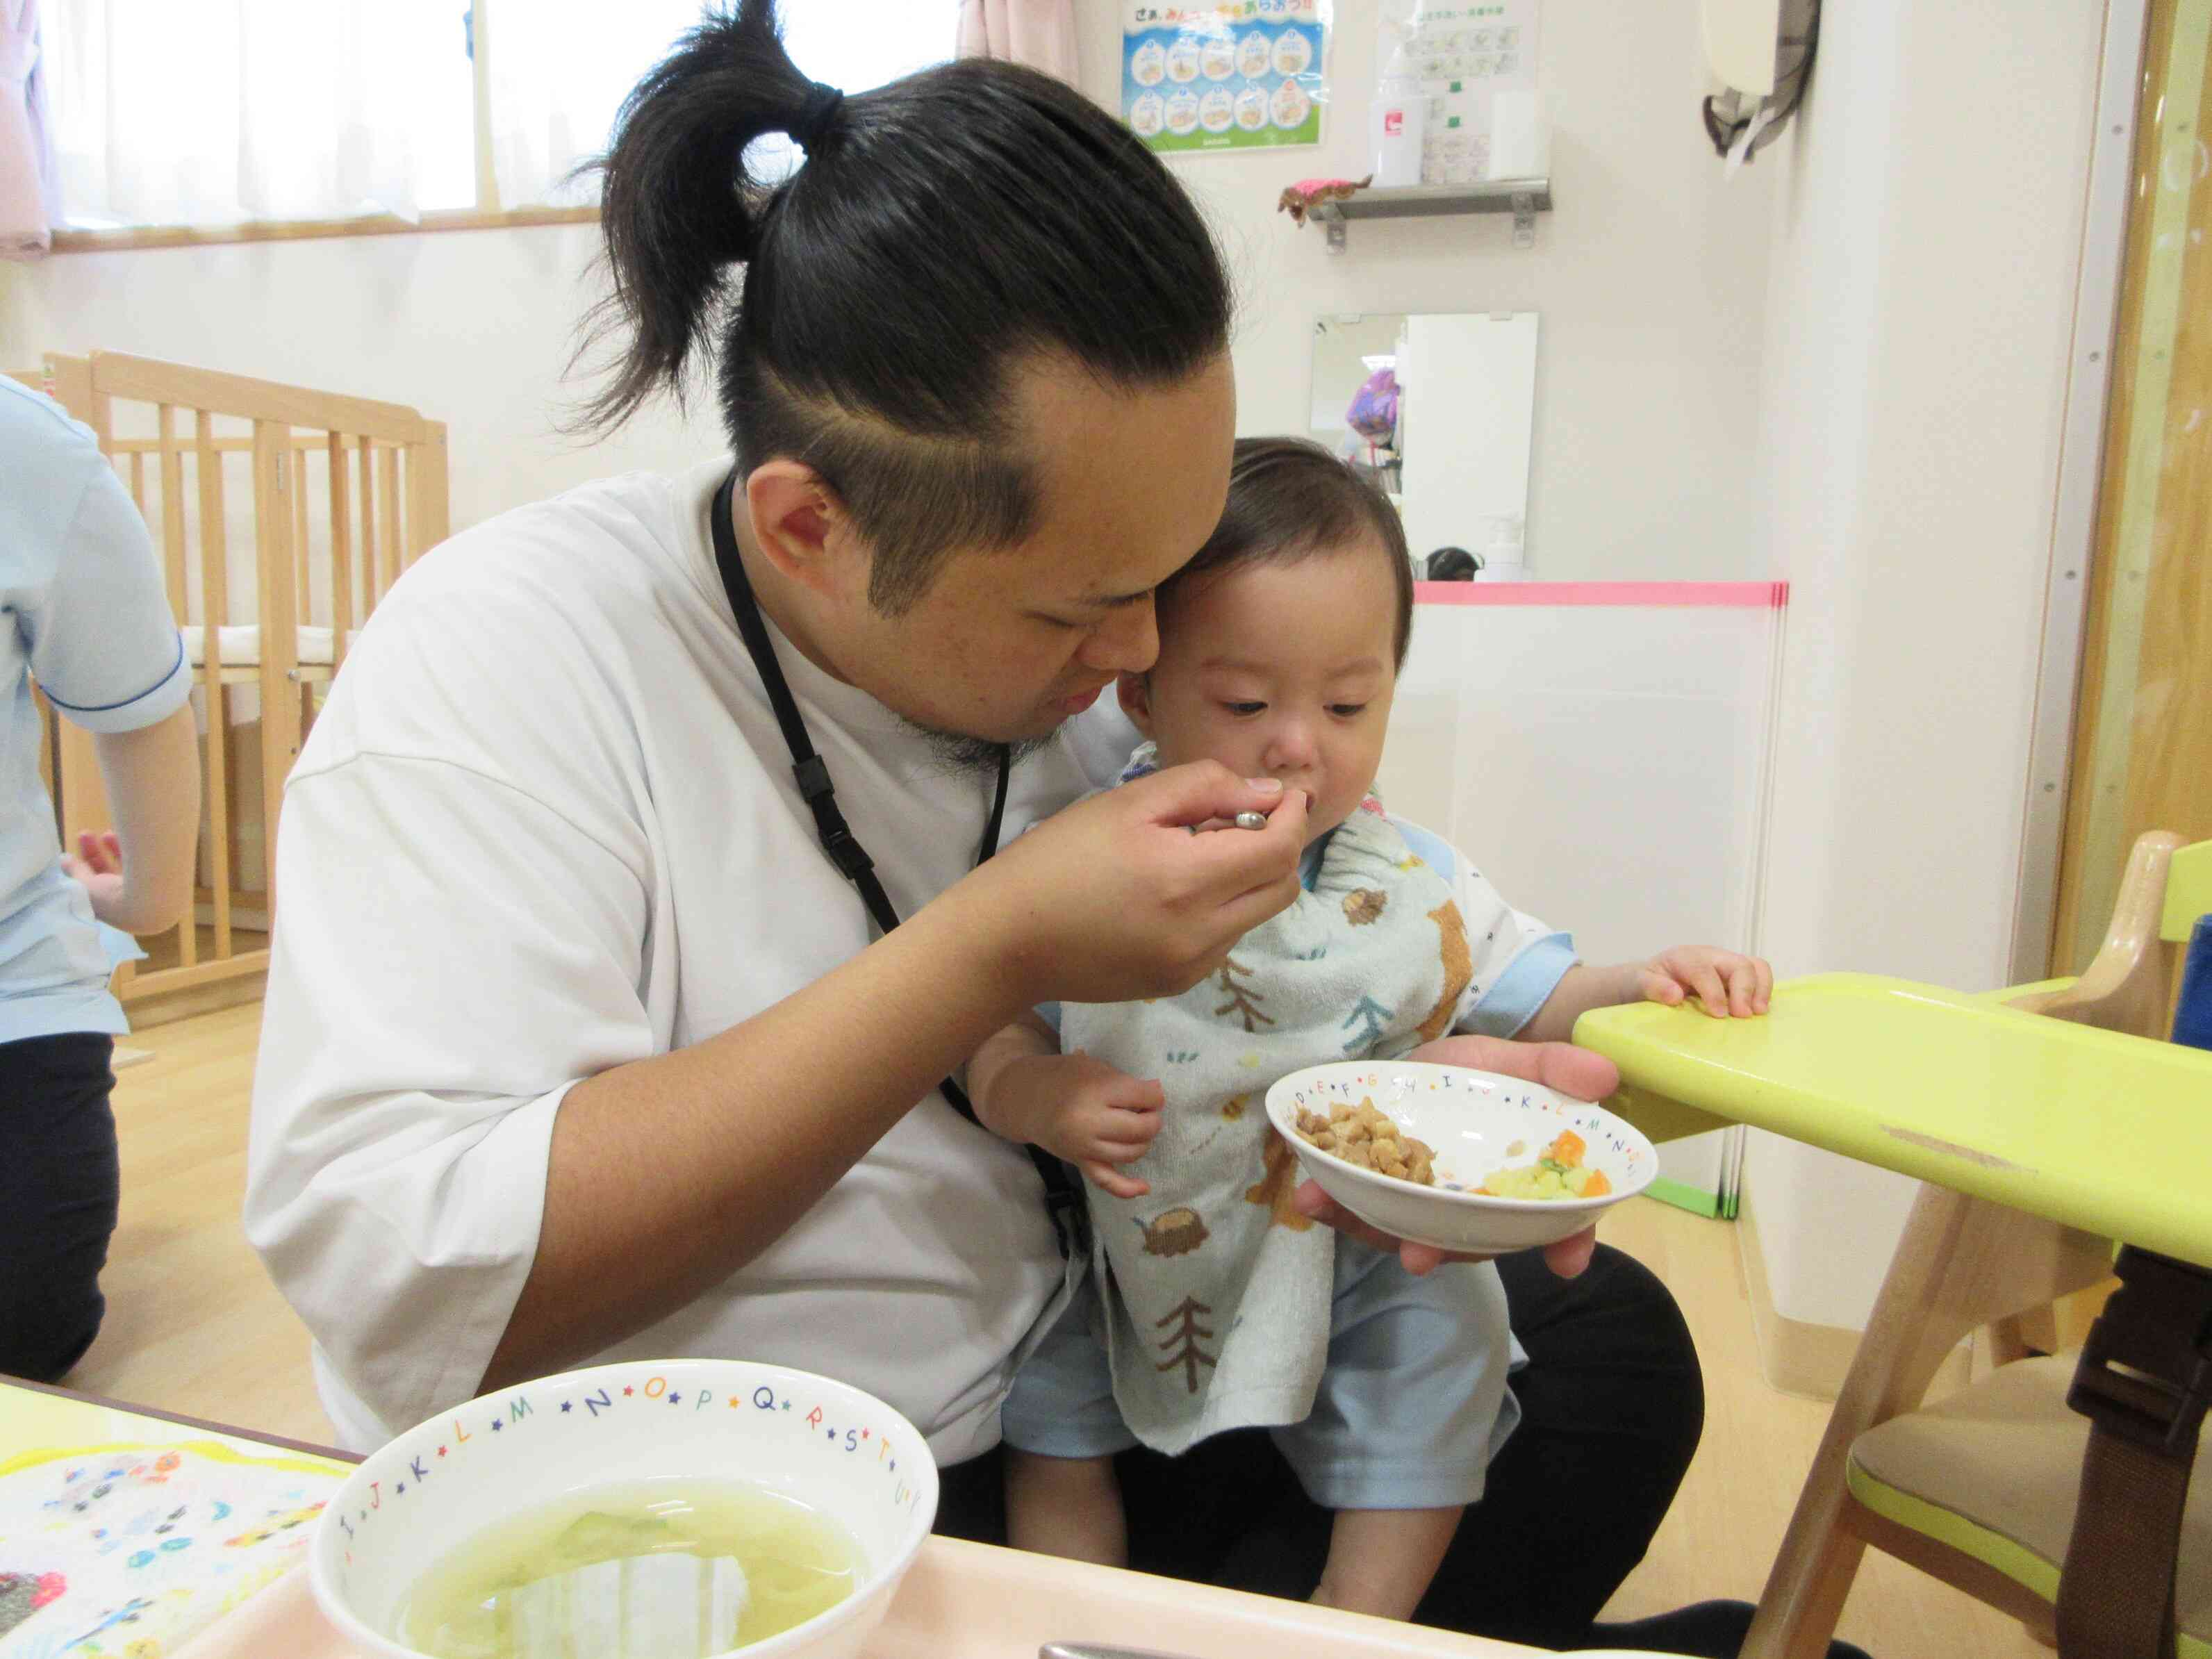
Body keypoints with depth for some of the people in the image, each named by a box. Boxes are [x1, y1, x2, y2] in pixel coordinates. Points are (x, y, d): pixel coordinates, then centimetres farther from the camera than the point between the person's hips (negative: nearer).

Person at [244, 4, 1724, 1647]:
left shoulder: (1083, 662, -2)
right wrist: (995, 953, -29)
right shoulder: (501, 651, -19)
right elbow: (390, 1291, -27)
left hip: (1074, 1397, 6)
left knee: (1609, 1341, 2)